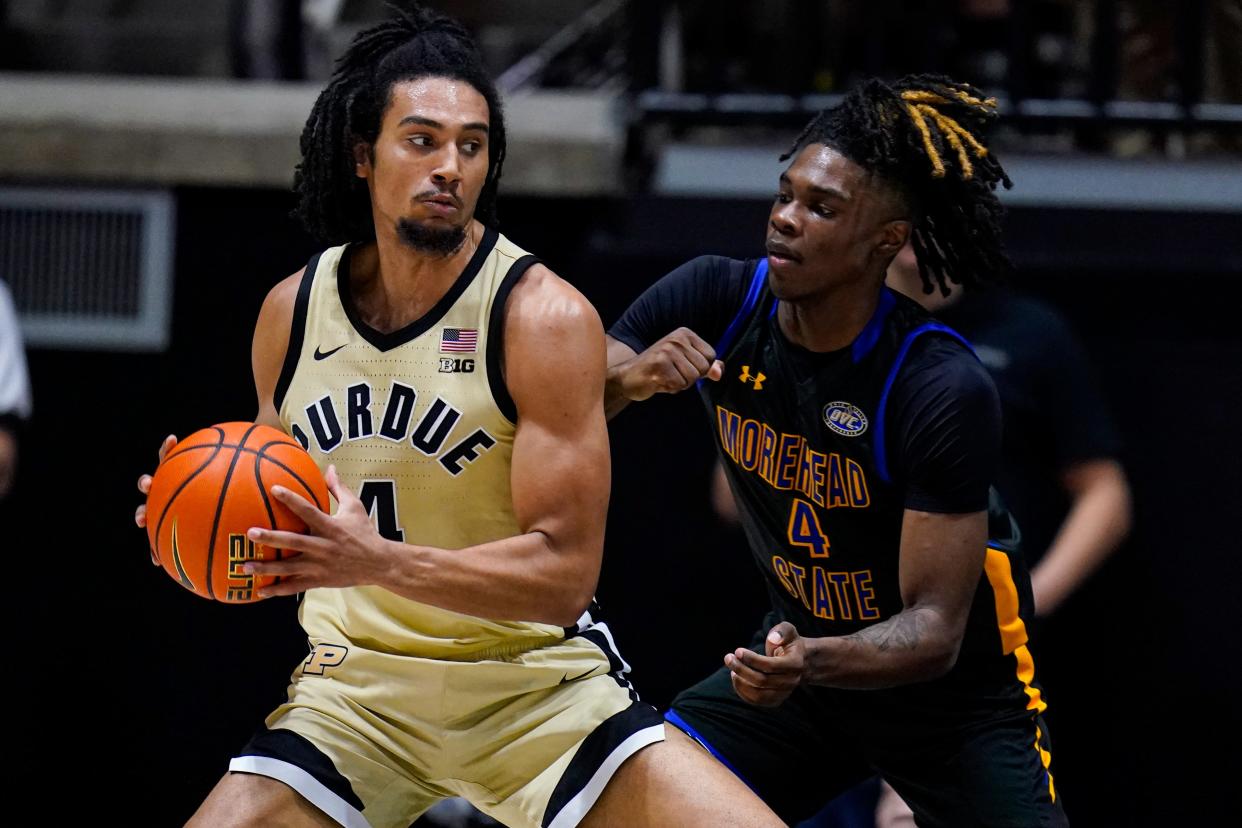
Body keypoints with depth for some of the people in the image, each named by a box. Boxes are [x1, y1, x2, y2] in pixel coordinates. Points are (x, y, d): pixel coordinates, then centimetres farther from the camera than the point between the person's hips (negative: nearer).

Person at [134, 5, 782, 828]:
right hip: (356, 689, 3)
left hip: (536, 689, -3)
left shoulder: (545, 317, -14)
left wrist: (379, 561, -33)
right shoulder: (292, 312, 0)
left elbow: (564, 574, -19)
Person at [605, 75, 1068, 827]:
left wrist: (810, 663, -47)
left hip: (957, 686, -4)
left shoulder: (946, 390, -28)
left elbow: (934, 629, -28)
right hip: (799, 652, 4)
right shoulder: (719, 301, -15)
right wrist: (624, 379, -38)